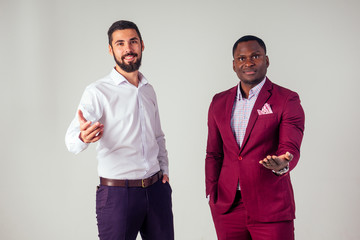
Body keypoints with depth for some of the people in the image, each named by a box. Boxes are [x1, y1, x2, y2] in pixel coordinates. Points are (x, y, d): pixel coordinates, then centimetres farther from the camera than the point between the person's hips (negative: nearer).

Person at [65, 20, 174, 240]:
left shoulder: (148, 90, 12)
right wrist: (83, 137, -42)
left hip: (157, 189, 5)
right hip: (117, 194, -5)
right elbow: (72, 140, -20)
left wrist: (164, 170, 10)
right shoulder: (98, 92, -7)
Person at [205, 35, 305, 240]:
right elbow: (214, 154, 15)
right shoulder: (220, 102, 11)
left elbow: (291, 148, -11)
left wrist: (282, 164, -34)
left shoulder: (287, 100, -3)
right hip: (227, 206, 4)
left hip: (271, 207, -3)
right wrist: (212, 196, 7)